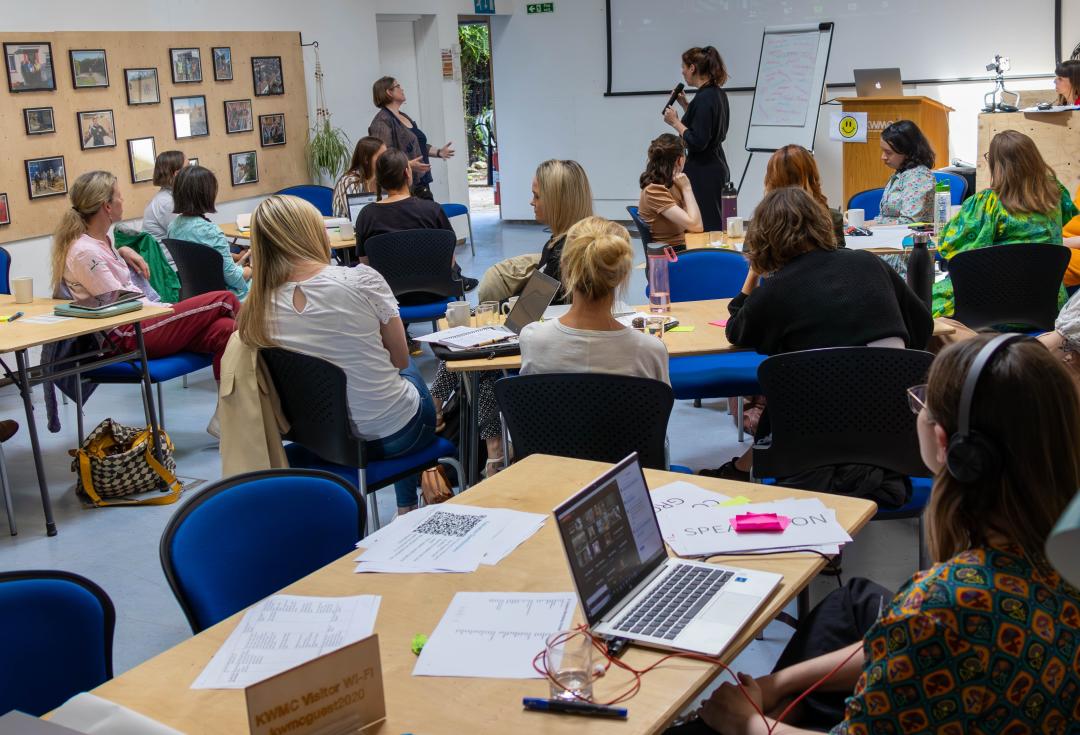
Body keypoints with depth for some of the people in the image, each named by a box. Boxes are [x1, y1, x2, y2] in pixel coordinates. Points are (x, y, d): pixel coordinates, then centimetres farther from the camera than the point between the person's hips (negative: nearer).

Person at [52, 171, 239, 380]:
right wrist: (172, 308, -5)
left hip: (141, 318, 9)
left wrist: (122, 252, 18)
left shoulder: (100, 240, 13)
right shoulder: (84, 253, -15)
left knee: (223, 329, -17)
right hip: (128, 337, -9)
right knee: (223, 300, -14)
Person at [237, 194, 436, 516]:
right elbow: (400, 360, -9)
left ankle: (408, 509, 46)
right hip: (393, 434, -4)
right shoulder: (362, 280, -22)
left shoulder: (259, 310, -11)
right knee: (411, 375, 32)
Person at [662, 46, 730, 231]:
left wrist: (675, 122, -12)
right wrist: (685, 105, 16)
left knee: (704, 227, -7)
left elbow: (697, 142, -23)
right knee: (715, 224, 13)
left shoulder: (704, 98, -19)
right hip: (717, 168, 10)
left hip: (703, 174, -10)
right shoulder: (718, 93, 10)